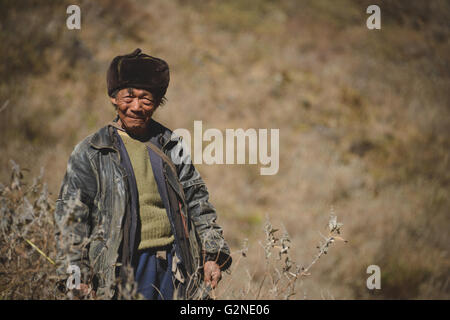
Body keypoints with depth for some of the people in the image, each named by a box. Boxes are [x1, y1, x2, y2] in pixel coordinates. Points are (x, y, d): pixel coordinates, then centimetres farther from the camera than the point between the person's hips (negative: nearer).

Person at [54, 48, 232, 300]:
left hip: (175, 268, 3)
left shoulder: (171, 146, 12)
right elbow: (71, 218, 0)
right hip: (122, 272, -3)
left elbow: (198, 204, 16)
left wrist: (212, 256, 9)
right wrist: (76, 277, -6)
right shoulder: (90, 154, 2)